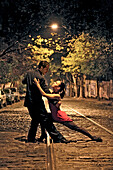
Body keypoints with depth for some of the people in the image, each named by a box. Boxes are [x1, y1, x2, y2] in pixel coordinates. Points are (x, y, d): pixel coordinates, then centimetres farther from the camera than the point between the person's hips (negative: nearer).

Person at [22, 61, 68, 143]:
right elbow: (47, 93, -19)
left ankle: (31, 138, 26)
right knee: (47, 121, -8)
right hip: (37, 102, -8)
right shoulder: (41, 78, -17)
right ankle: (57, 138, -8)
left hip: (29, 102, 8)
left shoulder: (29, 73, 7)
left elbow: (23, 81, 26)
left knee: (35, 120, 21)